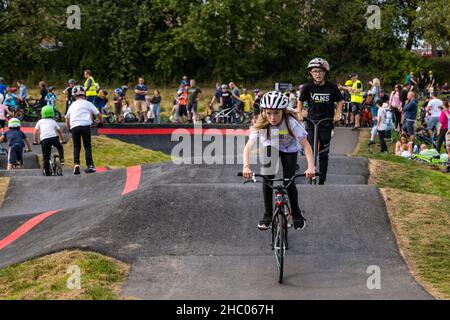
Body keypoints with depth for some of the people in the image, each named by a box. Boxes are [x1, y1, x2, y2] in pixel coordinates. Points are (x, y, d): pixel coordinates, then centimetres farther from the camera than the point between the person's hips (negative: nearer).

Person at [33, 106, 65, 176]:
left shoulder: (40, 121, 22)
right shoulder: (53, 121, 24)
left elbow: (35, 133, 16)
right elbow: (59, 131, 28)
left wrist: (36, 141, 28)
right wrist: (62, 140, 39)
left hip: (44, 140, 0)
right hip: (54, 137, 0)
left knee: (46, 158, 2)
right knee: (60, 148, 31)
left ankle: (47, 173, -1)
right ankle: (61, 159, 13)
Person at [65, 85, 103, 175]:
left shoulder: (73, 105, 22)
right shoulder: (88, 103, 13)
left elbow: (67, 118, 16)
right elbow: (99, 115, 11)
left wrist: (69, 128, 28)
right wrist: (101, 122, 29)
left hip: (74, 126, 2)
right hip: (85, 125, -2)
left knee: (76, 146, 12)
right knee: (87, 146, 4)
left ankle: (76, 164, -5)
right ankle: (90, 166, -4)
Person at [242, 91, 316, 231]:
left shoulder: (290, 122, -35)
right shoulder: (261, 124, -30)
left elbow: (306, 145, -38)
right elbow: (248, 146, -35)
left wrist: (311, 166, -51)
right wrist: (246, 166, -52)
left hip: (289, 149, -2)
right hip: (271, 148, 2)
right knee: (267, 179, -15)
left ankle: (297, 214, 11)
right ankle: (267, 216, 1)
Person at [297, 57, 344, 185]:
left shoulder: (332, 87, -7)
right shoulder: (308, 87, -6)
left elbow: (340, 101, 8)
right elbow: (300, 101, 10)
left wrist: (337, 114, -4)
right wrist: (299, 114, -2)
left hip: (326, 124, 0)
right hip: (311, 123, 0)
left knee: (324, 154, 4)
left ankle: (322, 181, 11)